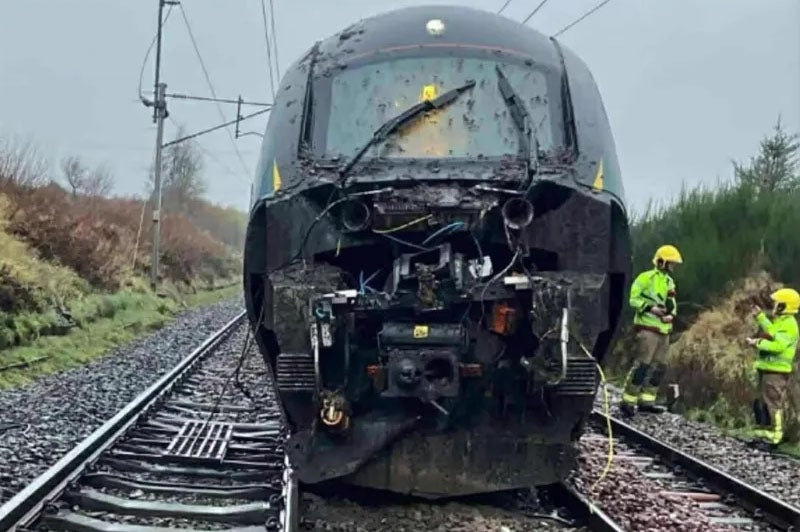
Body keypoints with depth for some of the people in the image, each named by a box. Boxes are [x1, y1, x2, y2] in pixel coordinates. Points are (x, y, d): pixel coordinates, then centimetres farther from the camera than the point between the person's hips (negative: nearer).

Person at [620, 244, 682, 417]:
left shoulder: (669, 281, 18)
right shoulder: (646, 278, -6)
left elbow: (673, 304, 21)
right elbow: (634, 299, -10)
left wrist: (671, 315, 0)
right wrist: (651, 308, -21)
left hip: (664, 330, 8)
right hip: (648, 328, -8)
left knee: (659, 366, 7)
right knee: (642, 365, -12)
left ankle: (646, 400, 13)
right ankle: (628, 401, -9)